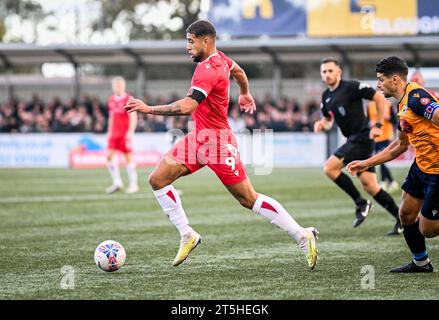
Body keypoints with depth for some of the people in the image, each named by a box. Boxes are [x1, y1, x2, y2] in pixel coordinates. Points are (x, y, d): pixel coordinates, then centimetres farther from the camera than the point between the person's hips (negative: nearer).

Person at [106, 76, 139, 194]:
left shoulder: (128, 99, -5)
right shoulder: (111, 100, 15)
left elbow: (133, 117, -11)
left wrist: (130, 131, -21)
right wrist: (109, 132, 20)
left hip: (125, 134, -6)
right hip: (114, 133, 6)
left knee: (128, 157, -2)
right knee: (109, 156, -4)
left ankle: (133, 184, 6)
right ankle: (117, 183, 3)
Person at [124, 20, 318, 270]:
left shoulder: (208, 70, -23)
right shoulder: (220, 59, 6)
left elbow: (187, 106, -35)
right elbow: (239, 72, 29)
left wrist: (149, 109, -33)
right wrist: (245, 94, 48)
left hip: (217, 140, -9)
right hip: (199, 137, 9)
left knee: (249, 199, -3)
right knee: (158, 179, -1)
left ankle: (303, 237, 4)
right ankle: (187, 235, 3)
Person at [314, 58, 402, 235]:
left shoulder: (352, 87, -9)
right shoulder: (326, 96, 15)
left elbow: (379, 98, -10)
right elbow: (328, 121, 26)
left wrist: (378, 126, -11)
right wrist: (321, 125, 1)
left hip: (361, 138, -8)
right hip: (353, 140, 8)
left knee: (330, 168, -16)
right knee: (369, 186, 4)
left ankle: (360, 203, -5)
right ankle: (402, 220, 9)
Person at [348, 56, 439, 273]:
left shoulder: (416, 96, -19)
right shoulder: (402, 105, 13)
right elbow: (400, 145, 24)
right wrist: (366, 163, 23)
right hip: (421, 165, 10)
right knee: (406, 214, 16)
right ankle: (420, 262, 33)